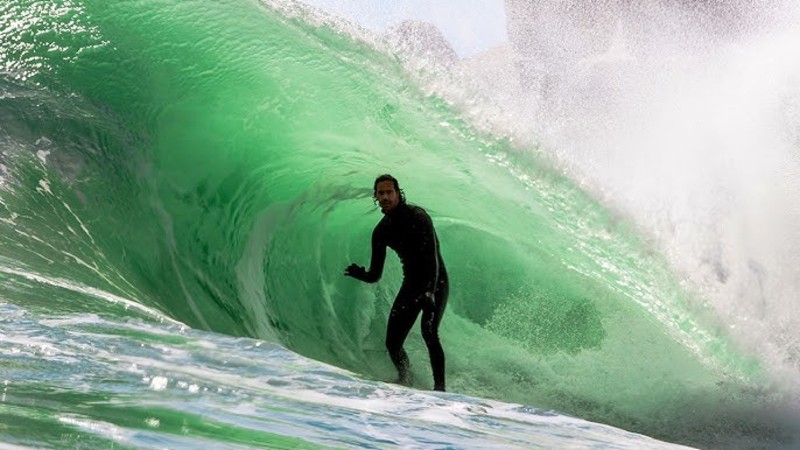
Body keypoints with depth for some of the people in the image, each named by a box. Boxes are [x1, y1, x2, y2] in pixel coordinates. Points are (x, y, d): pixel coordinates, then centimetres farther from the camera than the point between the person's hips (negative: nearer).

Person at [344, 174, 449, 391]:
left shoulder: (417, 216, -16)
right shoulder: (381, 231, 2)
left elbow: (432, 257, -26)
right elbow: (375, 275, 2)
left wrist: (430, 292, -38)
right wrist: (360, 274, -22)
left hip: (435, 283, -6)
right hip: (411, 285, 6)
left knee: (428, 331, -28)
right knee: (392, 343, -1)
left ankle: (440, 387, -21)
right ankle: (405, 382, 26)